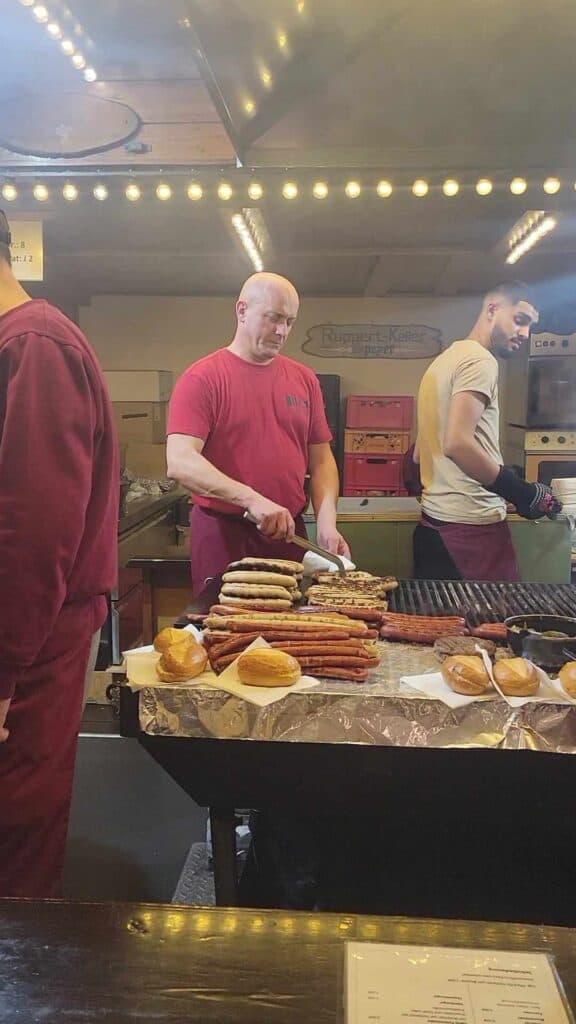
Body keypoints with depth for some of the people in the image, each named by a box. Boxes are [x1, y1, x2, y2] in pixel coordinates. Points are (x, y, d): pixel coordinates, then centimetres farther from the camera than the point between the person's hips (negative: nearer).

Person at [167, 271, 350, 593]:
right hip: (222, 533, -4)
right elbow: (180, 462, -18)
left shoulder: (305, 379, 8)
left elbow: (321, 460, 10)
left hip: (290, 533, 5)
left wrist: (327, 522, -6)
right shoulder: (203, 378, -7)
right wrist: (253, 500, -28)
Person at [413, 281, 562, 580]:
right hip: (472, 526, -10)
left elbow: (419, 454, 21)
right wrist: (522, 492, -16)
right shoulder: (480, 359, -10)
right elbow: (457, 443, -23)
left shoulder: (446, 359, 19)